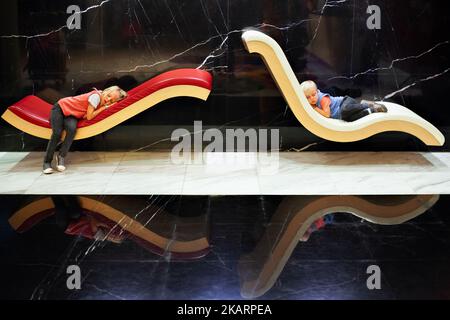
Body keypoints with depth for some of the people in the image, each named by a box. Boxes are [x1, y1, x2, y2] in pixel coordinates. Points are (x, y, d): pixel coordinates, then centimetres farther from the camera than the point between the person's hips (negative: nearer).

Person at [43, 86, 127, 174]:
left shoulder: (102, 103, -2)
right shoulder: (96, 96, -24)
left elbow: (85, 116, -11)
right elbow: (89, 117, -26)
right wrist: (104, 107, -21)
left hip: (71, 115, 5)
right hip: (60, 107, -5)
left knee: (72, 129, -25)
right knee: (57, 133, -23)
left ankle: (61, 157, -12)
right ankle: (47, 162, -13)